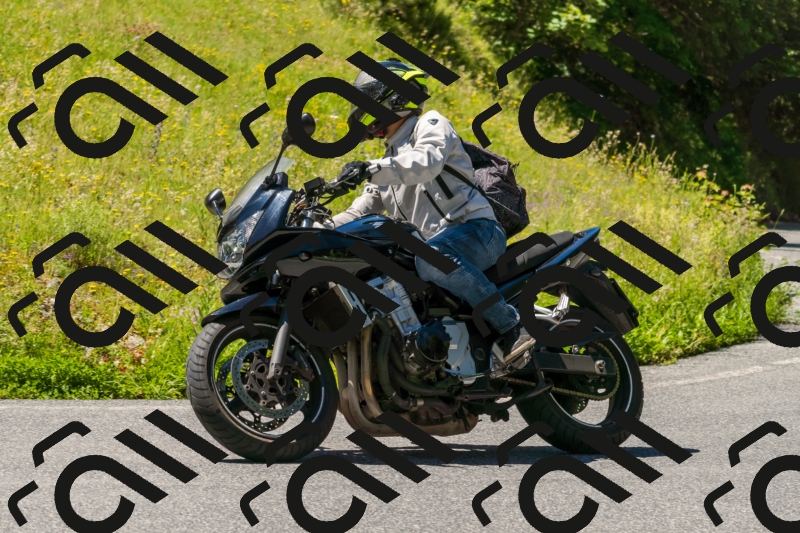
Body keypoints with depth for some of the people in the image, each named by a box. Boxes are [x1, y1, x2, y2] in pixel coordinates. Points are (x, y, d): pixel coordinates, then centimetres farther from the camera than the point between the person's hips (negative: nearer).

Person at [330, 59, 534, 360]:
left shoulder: (430, 125, 3)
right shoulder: (389, 160, 29)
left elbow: (427, 163, -20)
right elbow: (360, 213, 24)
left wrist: (372, 169, -33)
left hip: (477, 229, -9)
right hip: (432, 242, 9)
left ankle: (511, 326, -39)